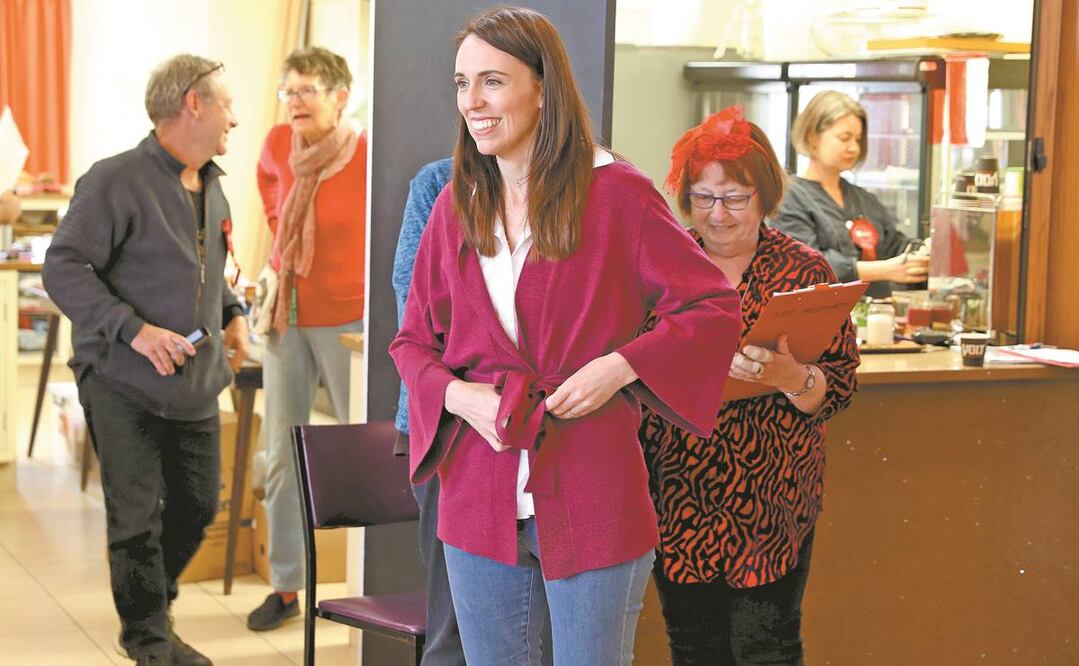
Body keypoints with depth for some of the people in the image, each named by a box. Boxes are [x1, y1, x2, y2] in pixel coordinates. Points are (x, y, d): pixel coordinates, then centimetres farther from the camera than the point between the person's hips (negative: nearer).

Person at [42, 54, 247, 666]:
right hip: (124, 386, -7)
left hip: (196, 385, 8)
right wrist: (133, 328, -25)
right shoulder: (117, 181, -13)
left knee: (198, 506, 14)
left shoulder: (213, 188, 13)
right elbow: (64, 267, -16)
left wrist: (233, 313, 9)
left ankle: (154, 608, 37)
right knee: (137, 518, -1)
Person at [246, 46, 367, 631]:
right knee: (281, 456, 8)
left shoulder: (368, 157, -16)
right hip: (287, 316, 5)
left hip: (348, 319, -5)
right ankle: (285, 587, 17)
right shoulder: (278, 145, 0)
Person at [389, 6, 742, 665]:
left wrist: (618, 366, -17)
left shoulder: (616, 193, -7)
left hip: (591, 505, -4)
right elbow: (413, 339, 14)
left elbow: (716, 308, -5)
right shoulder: (456, 206, 7)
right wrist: (456, 395, -7)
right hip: (481, 505, 4)